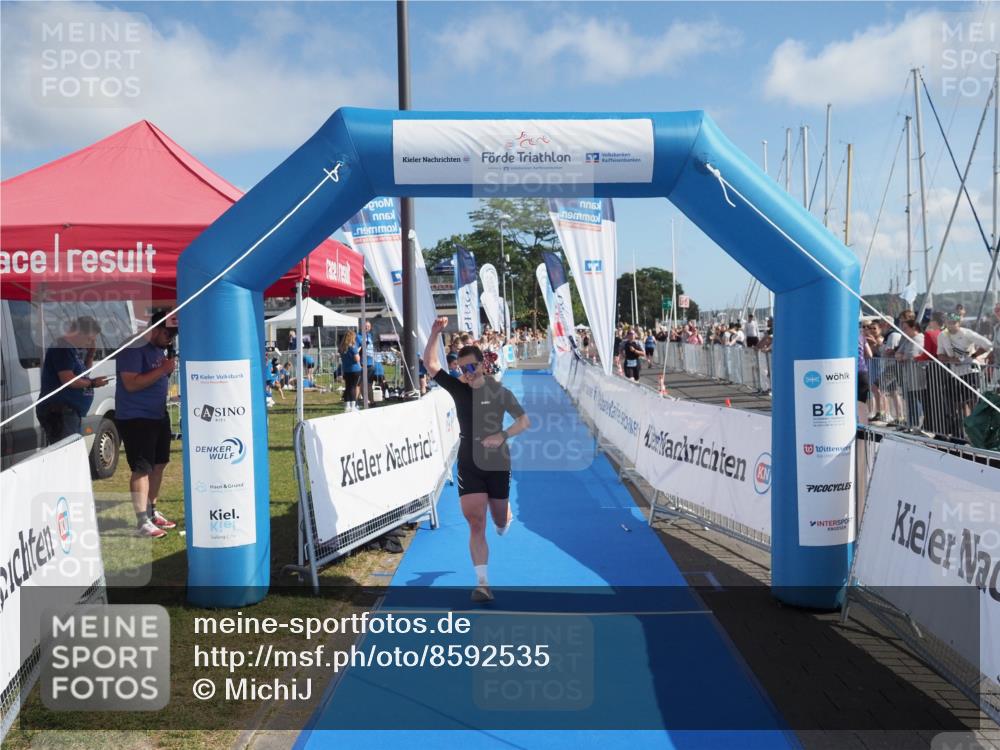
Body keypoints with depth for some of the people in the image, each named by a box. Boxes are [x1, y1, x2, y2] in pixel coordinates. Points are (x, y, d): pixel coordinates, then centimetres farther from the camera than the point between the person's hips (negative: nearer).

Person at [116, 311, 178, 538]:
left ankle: (152, 512, 28)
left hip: (158, 416, 9)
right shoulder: (133, 349, -16)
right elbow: (131, 384, -24)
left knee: (159, 464, 15)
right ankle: (142, 522, -8)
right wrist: (162, 370, -25)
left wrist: (169, 369, 2)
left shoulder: (159, 349, 11)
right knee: (142, 468, -10)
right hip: (135, 417, -9)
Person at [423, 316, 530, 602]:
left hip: (497, 463, -1)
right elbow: (430, 364, -3)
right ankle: (482, 582, -6)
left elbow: (525, 421, 0)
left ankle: (507, 516, 54)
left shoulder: (499, 392, -4)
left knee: (499, 519, 14)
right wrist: (435, 334, -15)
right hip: (468, 464, 1)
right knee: (476, 524, -8)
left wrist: (503, 435, -15)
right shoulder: (457, 387, 0)